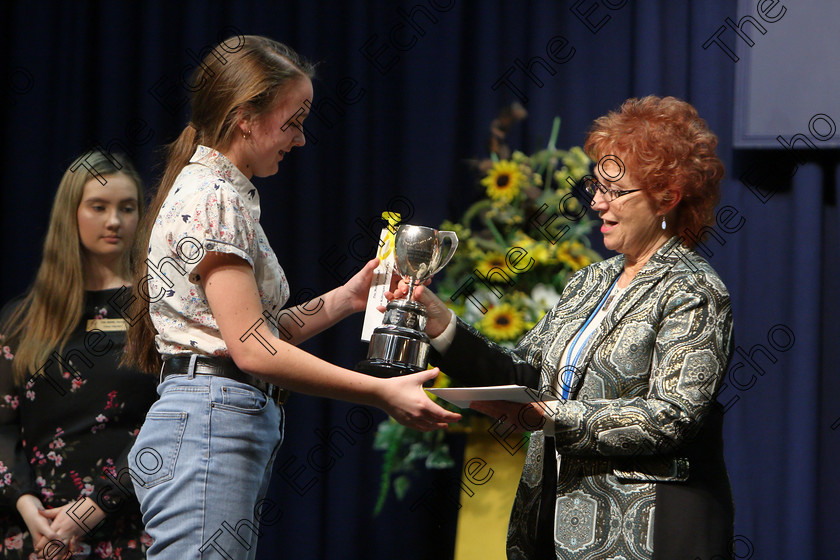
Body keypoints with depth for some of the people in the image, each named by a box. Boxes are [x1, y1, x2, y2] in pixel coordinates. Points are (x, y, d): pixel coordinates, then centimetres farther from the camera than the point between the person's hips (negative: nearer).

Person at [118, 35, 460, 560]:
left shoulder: (225, 195, 21)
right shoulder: (212, 200, -10)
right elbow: (253, 349, -17)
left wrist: (345, 299, 13)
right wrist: (381, 393, -16)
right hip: (209, 423, -10)